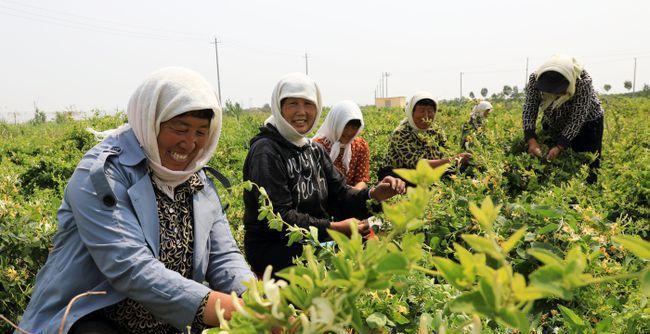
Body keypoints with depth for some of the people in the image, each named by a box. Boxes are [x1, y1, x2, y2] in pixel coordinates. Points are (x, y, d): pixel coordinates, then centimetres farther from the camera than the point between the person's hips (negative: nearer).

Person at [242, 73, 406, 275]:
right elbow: (278, 217, -22)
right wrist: (333, 228, -25)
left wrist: (373, 195, -16)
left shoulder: (314, 150, 12)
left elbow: (339, 194, 4)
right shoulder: (266, 153, -15)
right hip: (273, 250, -8)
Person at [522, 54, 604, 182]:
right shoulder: (535, 79, -26)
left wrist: (559, 147, -39)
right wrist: (531, 140, -39)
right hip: (555, 125, 3)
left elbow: (577, 120, -31)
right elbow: (529, 110, -26)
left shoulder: (583, 82, -34)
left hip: (586, 123, -3)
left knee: (587, 166, -4)